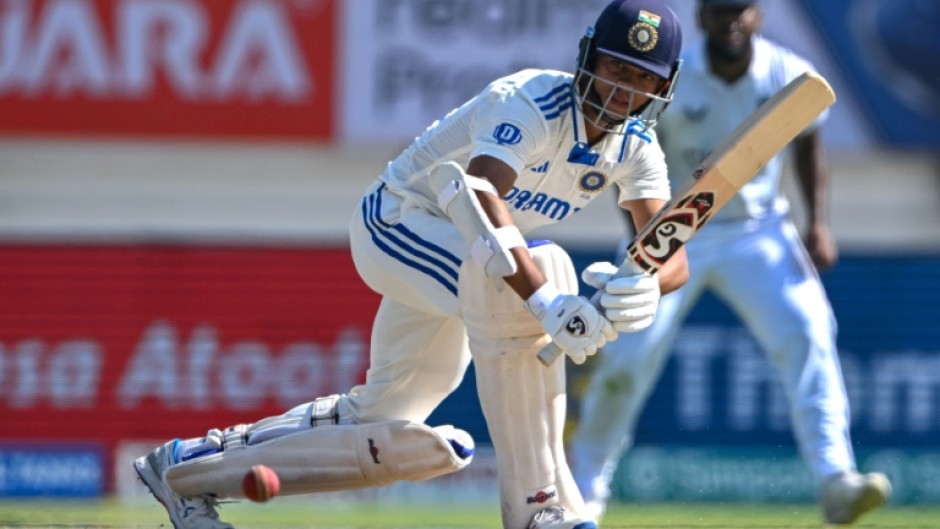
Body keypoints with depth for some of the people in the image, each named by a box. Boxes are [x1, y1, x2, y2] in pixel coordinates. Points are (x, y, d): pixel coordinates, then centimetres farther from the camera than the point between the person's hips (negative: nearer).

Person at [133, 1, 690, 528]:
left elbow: (675, 257, -15)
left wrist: (648, 287, -41)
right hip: (398, 221, -9)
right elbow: (482, 197, -45)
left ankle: (191, 465, 27)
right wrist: (546, 301, -58)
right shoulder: (530, 105, -27)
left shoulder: (636, 148, -4)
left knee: (400, 438, 11)